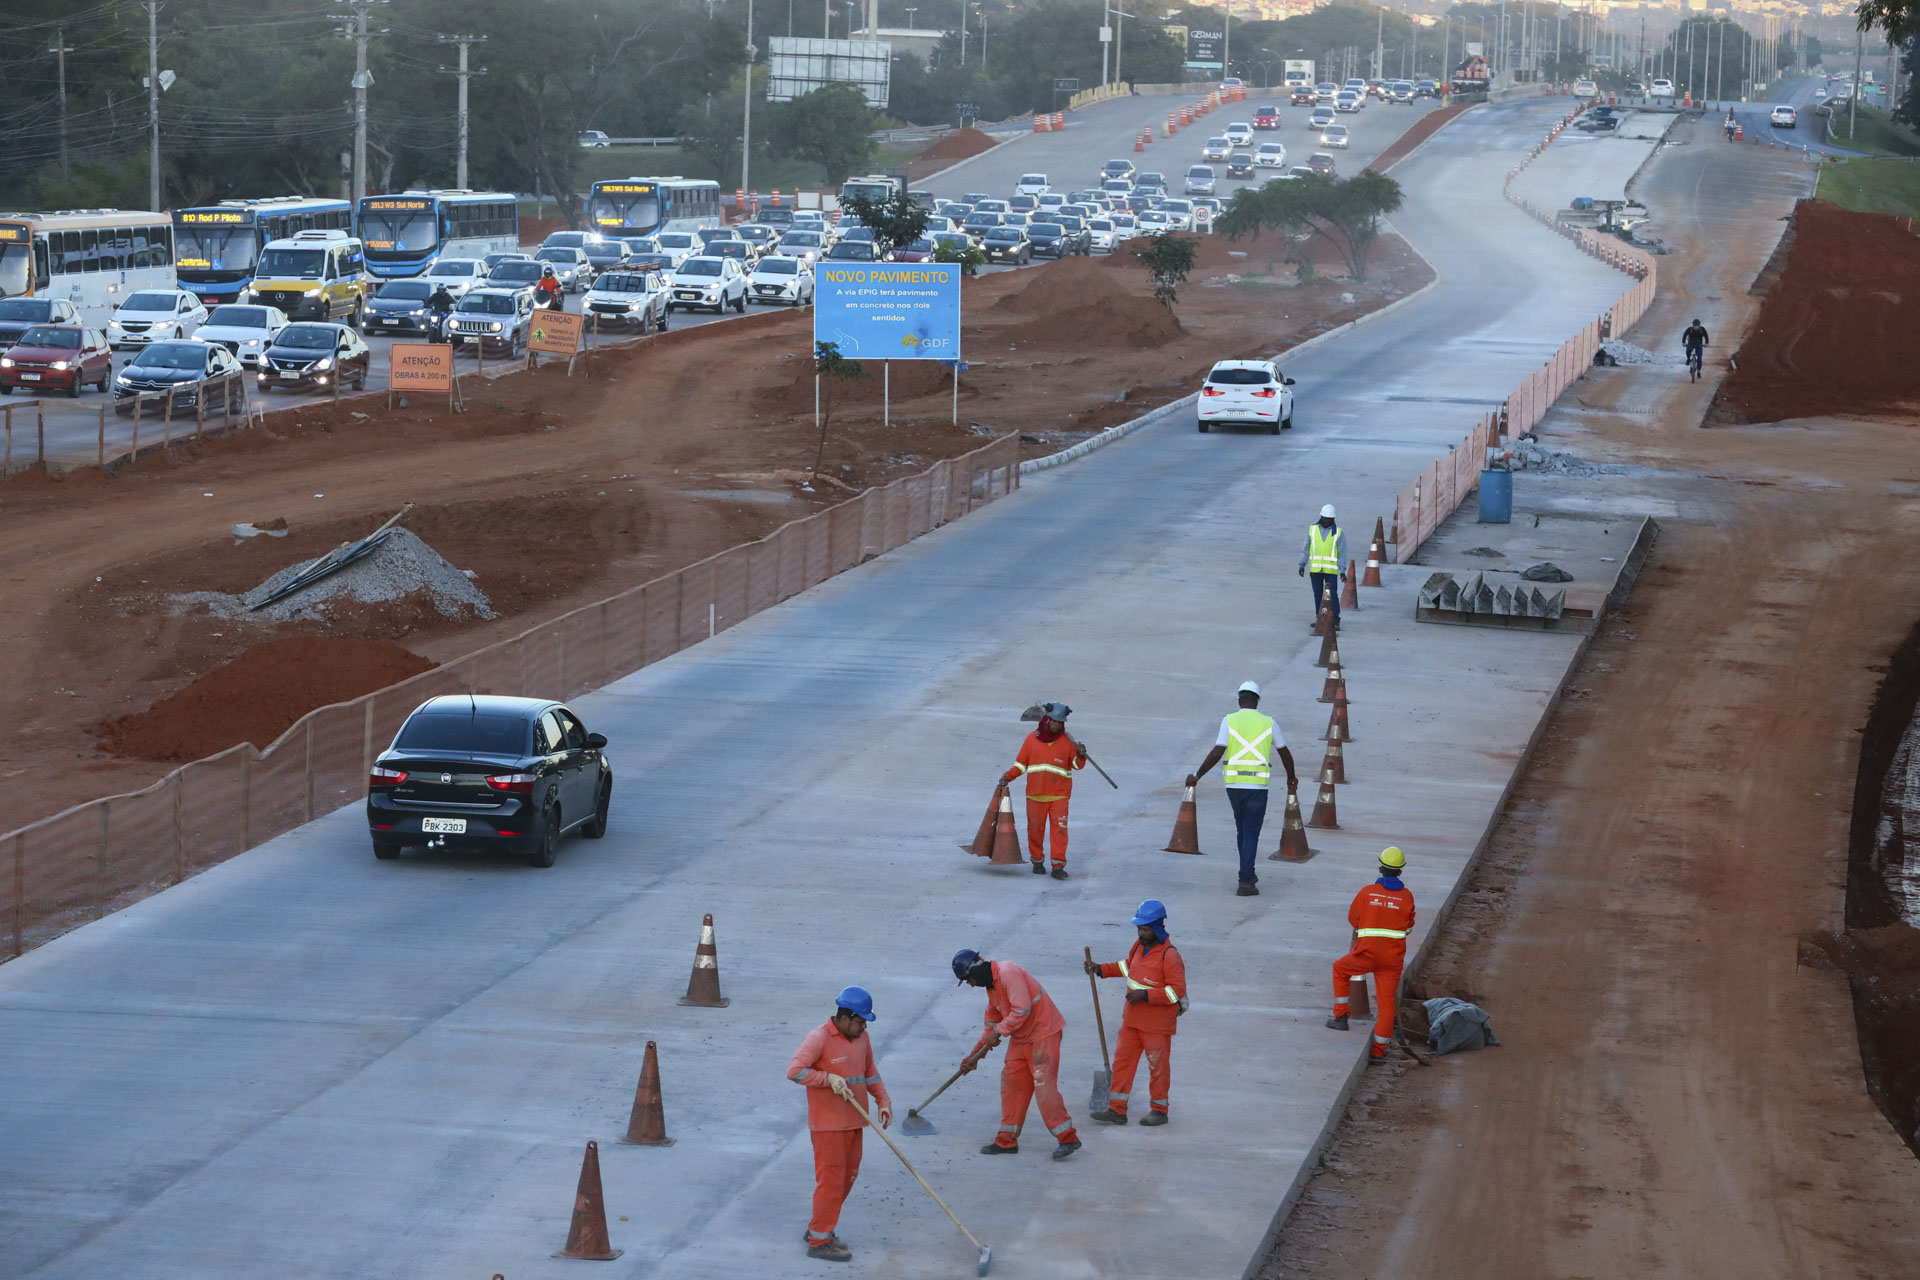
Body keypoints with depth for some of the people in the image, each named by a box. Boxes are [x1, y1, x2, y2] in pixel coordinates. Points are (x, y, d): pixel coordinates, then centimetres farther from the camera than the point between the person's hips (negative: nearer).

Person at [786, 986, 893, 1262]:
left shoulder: (861, 1038, 7)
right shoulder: (819, 1038, -16)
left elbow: (870, 1072, 18)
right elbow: (794, 1071, -22)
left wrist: (883, 1100, 5)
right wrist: (829, 1078, -26)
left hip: (853, 1121, 8)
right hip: (827, 1123, -8)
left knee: (848, 1176, 14)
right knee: (831, 1178, -6)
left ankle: (818, 1229, 28)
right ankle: (819, 1241, 1)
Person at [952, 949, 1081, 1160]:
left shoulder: (1009, 974, -19)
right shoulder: (991, 984, 14)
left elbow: (1022, 1010, -25)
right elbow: (992, 1023, 22)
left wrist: (998, 1032, -17)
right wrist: (974, 1055, 20)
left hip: (1043, 1033, -10)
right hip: (1020, 1038, 10)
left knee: (1043, 1086, -13)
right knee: (1011, 1083, 8)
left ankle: (1067, 1138, -8)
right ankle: (1007, 1140, 14)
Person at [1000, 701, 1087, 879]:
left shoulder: (1067, 741, 3)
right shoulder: (1032, 739, 4)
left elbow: (1076, 764, 5)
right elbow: (1021, 764, 9)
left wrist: (1081, 755, -16)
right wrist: (1008, 776, -5)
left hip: (1059, 795, -1)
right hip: (1036, 794, 1)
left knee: (1059, 828, -11)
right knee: (1035, 829, 7)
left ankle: (1058, 866, -10)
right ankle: (1037, 861, 26)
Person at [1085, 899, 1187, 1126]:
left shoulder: (1169, 956, -19)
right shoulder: (1140, 946, 5)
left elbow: (1177, 991, -22)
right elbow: (1128, 966, 25)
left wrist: (1146, 995, -27)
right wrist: (1101, 970, 14)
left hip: (1157, 1022, -8)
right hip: (1133, 1019, 8)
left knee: (1158, 1065, 6)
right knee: (1122, 1060, 8)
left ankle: (1159, 1110, 20)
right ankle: (1116, 1110, 14)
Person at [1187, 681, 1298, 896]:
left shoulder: (1229, 721, -1)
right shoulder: (1268, 723, 2)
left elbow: (1216, 753, -8)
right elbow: (1285, 753, 13)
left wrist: (1197, 776, 2)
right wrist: (1291, 778, 29)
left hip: (1233, 783, 1)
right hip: (1258, 785, -1)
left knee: (1242, 830, 20)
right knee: (1251, 833, 0)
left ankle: (1248, 874, 29)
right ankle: (1246, 882, -9)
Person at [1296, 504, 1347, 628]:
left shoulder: (1338, 532, 0)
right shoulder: (1313, 529, 6)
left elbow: (1342, 553, 0)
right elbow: (1306, 548, 9)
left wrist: (1342, 570, -6)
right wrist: (1302, 564, 4)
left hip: (1331, 570, -3)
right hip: (1315, 569, 3)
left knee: (1332, 594, -7)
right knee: (1317, 594, 8)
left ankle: (1335, 620, -3)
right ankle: (1319, 619, 16)